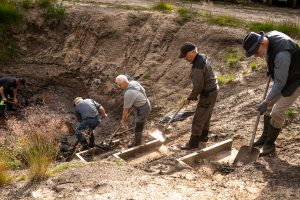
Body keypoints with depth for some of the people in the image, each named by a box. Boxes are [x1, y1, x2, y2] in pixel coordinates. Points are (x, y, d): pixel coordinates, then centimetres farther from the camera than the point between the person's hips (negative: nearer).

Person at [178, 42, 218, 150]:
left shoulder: (197, 67, -29)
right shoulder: (203, 57, 2)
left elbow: (198, 87, -24)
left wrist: (190, 98, -8)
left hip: (208, 94, -10)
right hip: (213, 90, 10)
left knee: (198, 119, -1)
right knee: (206, 115, 23)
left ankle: (193, 143, 9)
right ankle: (203, 136, 39)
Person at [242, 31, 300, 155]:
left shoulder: (282, 54, -39)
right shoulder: (268, 36, -13)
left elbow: (280, 83, -32)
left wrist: (266, 102, -27)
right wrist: (271, 70, 9)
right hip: (283, 77, 9)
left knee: (277, 112, -8)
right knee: (269, 107, 12)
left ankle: (269, 144, 10)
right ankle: (265, 137, 27)